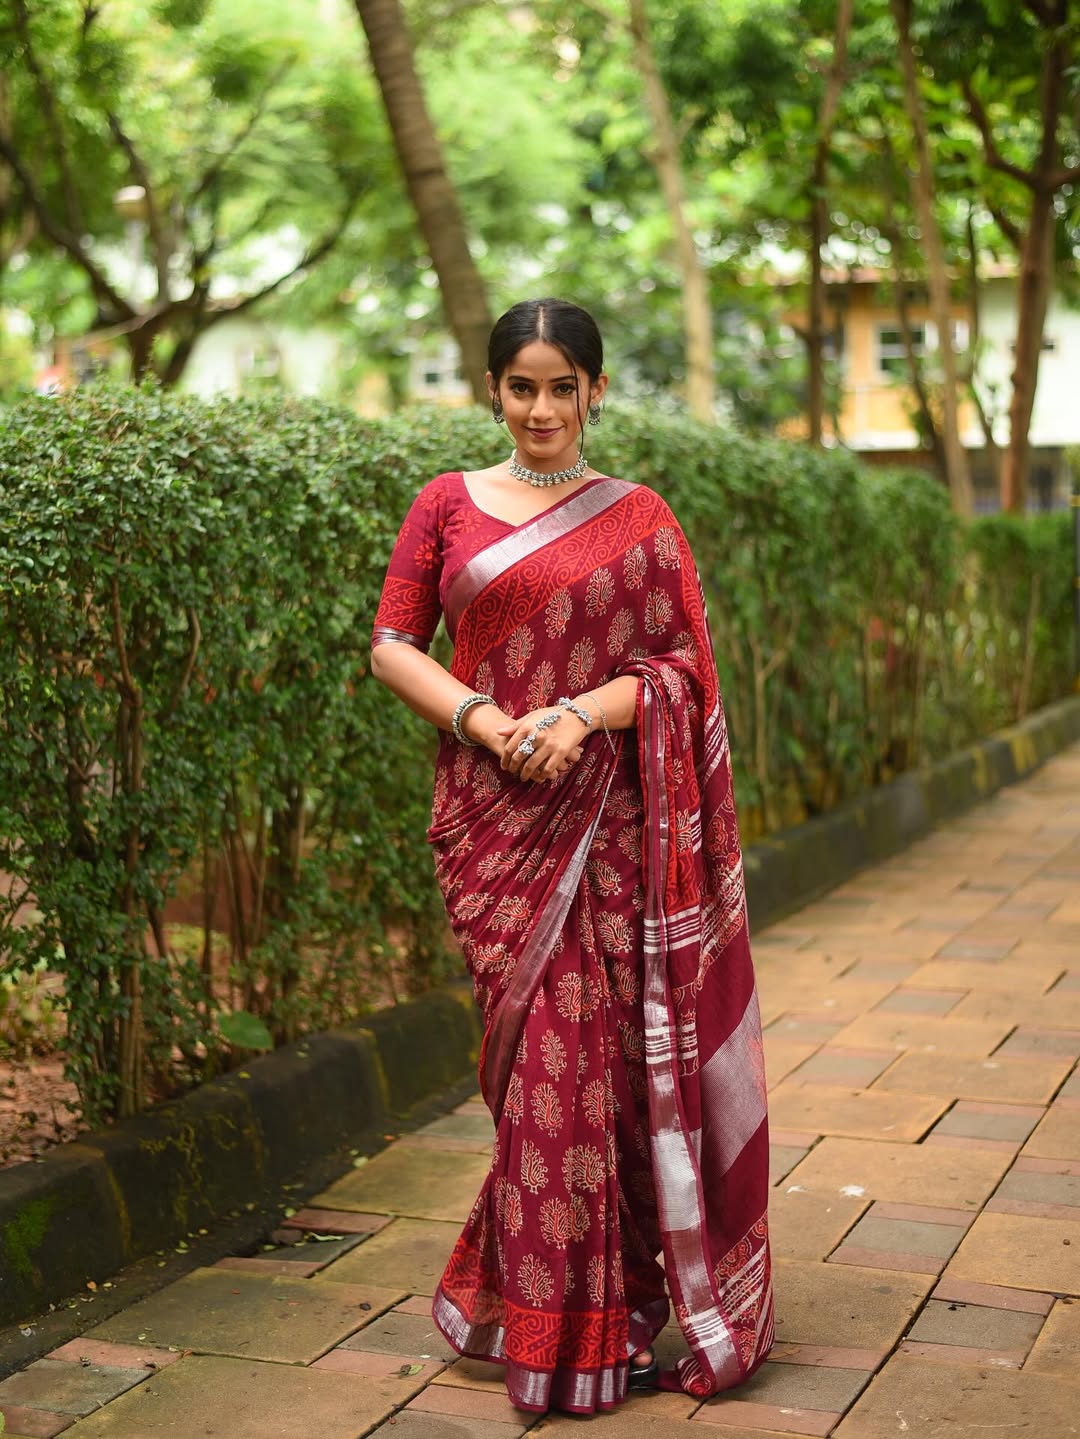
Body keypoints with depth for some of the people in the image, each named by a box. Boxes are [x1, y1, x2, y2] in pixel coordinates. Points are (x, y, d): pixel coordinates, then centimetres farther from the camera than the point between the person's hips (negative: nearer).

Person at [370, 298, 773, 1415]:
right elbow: (391, 645, 6)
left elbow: (684, 665, 2)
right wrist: (476, 714, -12)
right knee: (543, 1050, 1)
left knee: (607, 1046, 0)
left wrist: (582, 712, -15)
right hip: (490, 811, 0)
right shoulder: (447, 506, 8)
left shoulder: (638, 520, 8)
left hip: (604, 817, 0)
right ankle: (571, 1324, 16)